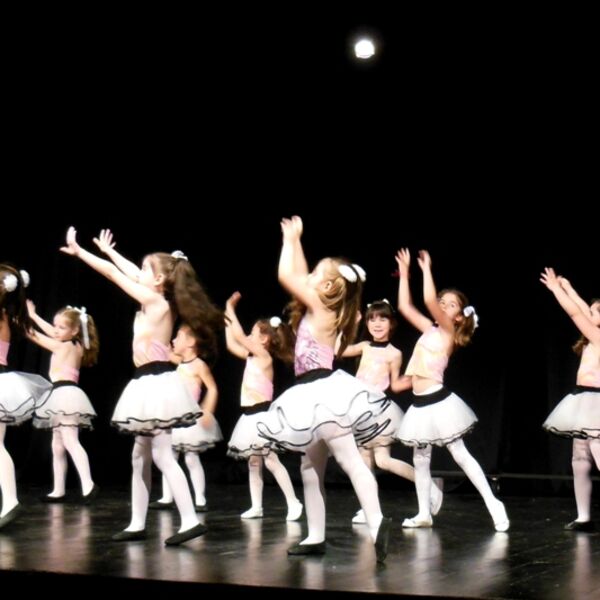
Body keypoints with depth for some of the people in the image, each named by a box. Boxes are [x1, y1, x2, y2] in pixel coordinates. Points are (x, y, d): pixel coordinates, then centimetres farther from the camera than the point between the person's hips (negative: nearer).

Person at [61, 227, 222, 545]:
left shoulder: (154, 301, -12)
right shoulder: (158, 302, 11)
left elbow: (113, 274, -8)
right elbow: (130, 272, 26)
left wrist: (78, 251, -1)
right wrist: (108, 250, 36)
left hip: (156, 384, -10)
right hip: (149, 384, 10)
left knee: (162, 456, -10)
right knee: (140, 456, 12)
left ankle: (190, 521, -11)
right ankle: (137, 524, 17)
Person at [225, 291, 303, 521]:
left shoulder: (264, 356, -12)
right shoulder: (252, 357, 11)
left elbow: (239, 336, -19)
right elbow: (231, 344, 17)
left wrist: (230, 310, -10)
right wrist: (228, 313, 14)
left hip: (261, 416, -9)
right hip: (249, 417, 9)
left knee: (271, 461, -7)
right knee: (253, 462, 9)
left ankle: (293, 503, -2)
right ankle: (256, 506, 14)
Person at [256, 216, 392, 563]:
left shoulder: (320, 308, -9)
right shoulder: (321, 310, 14)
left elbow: (286, 276, -12)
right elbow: (298, 277, 25)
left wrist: (290, 241, 0)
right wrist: (294, 240, 26)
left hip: (323, 392, -10)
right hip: (317, 395, 10)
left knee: (350, 460, -18)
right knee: (311, 466, 11)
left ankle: (377, 524, -25)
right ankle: (316, 537, 15)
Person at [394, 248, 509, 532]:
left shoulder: (449, 331, -6)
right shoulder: (430, 329, 13)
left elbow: (428, 300, -21)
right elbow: (404, 306, 15)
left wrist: (426, 268, -12)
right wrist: (404, 272, 14)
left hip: (439, 402, -8)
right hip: (420, 404, 8)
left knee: (460, 455, -7)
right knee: (420, 460, 10)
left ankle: (494, 505, -3)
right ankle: (424, 514, 17)